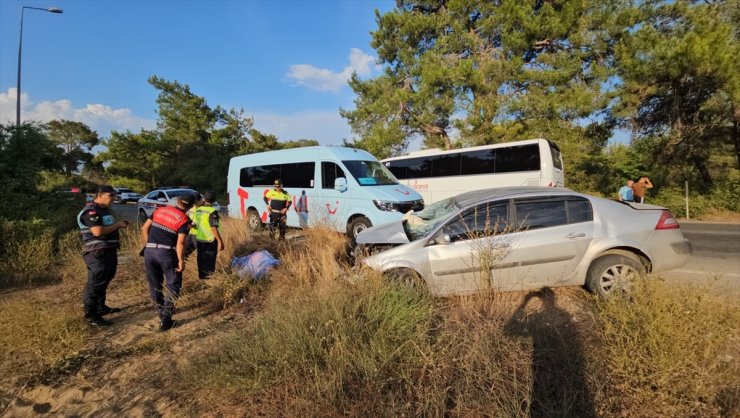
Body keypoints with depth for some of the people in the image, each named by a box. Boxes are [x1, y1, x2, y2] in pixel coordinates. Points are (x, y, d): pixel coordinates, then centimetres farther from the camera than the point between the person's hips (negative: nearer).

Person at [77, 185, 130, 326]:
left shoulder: (104, 209, 16)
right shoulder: (91, 211, -16)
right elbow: (98, 231, -27)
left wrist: (119, 224, 7)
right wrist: (118, 225, -16)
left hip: (108, 251, 10)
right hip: (97, 253, -10)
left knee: (103, 282, 20)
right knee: (95, 284, -5)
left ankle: (101, 307, 33)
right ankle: (91, 315, 2)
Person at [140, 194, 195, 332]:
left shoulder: (160, 210, 9)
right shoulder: (185, 220, -7)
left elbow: (144, 228, 11)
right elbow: (180, 243, -15)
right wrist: (181, 261, -9)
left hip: (149, 251, 5)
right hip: (166, 253, -5)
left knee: (154, 284, 18)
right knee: (173, 284, 7)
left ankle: (161, 311, 31)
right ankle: (165, 318, 1)